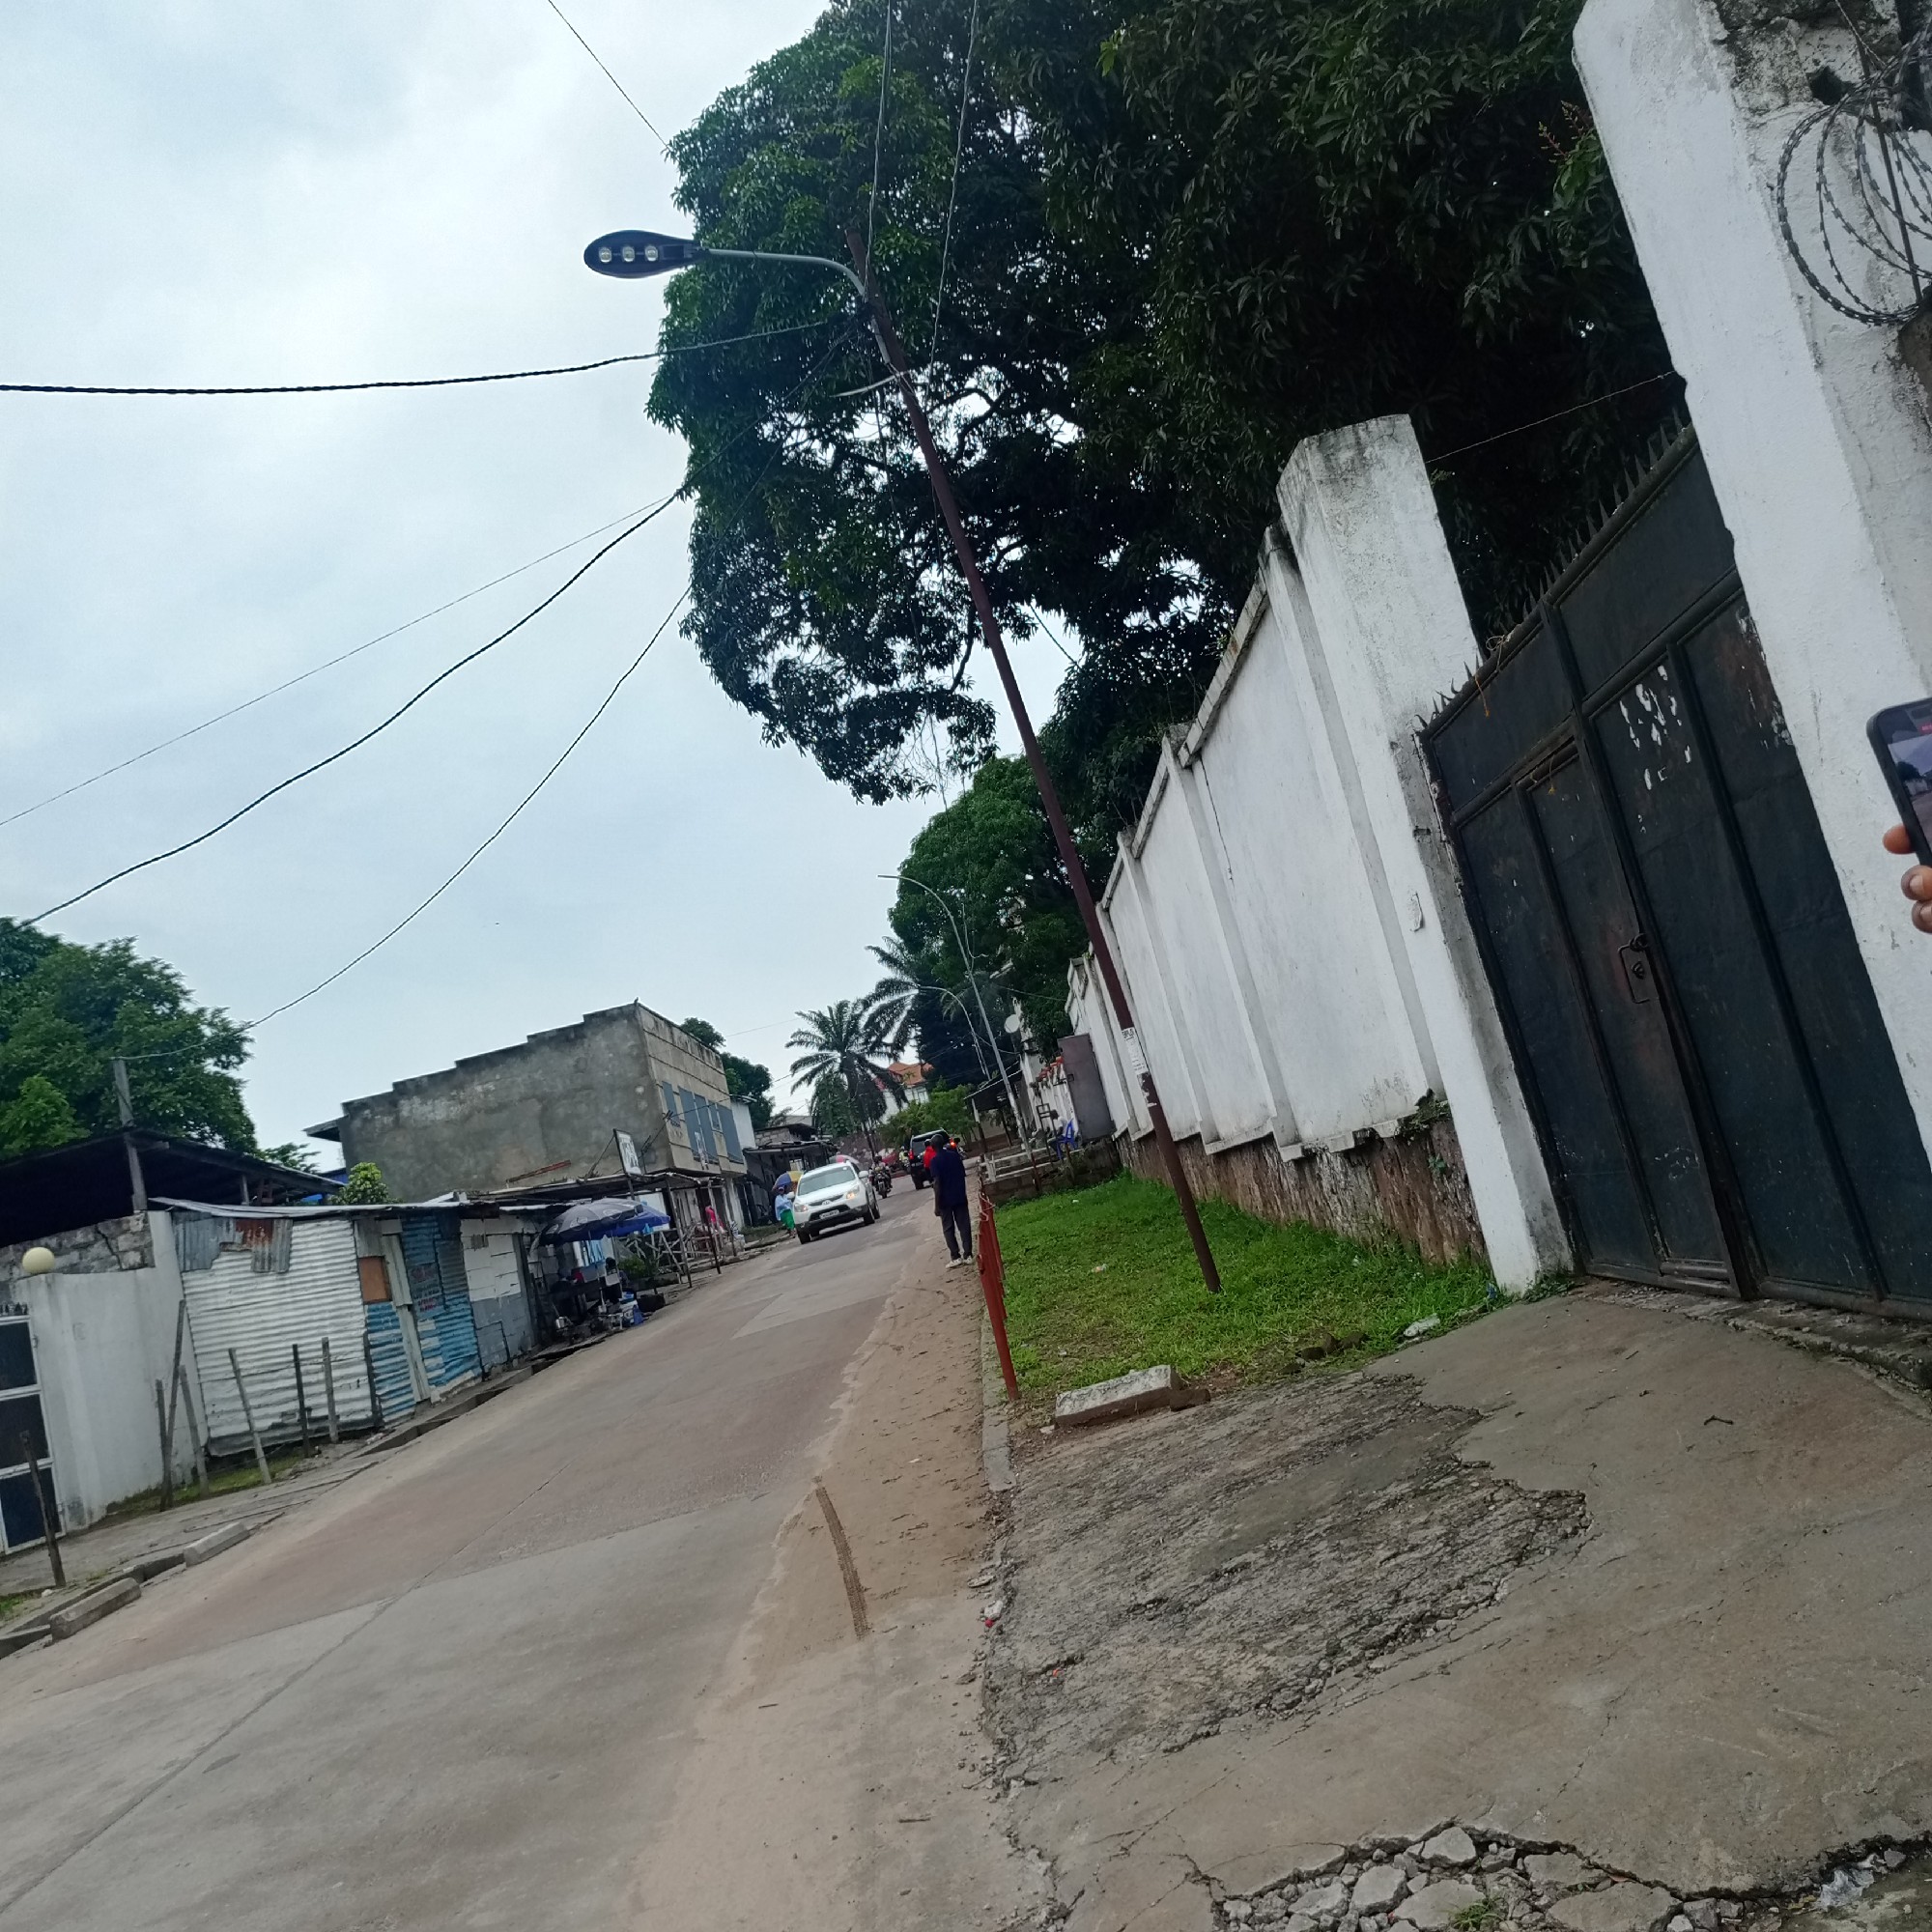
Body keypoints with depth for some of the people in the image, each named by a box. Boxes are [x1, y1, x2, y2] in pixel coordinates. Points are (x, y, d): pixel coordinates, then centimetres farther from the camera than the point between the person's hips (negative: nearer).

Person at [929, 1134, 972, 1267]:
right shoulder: (955, 1155, 5)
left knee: (949, 1229, 3)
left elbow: (937, 1183, -16)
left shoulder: (934, 1161, -11)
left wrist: (936, 1205, -14)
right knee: (964, 1226, 7)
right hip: (960, 1196, 4)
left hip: (945, 1200, -4)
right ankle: (968, 1255, 5)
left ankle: (956, 1257, -1)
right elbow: (963, 1174, 10)